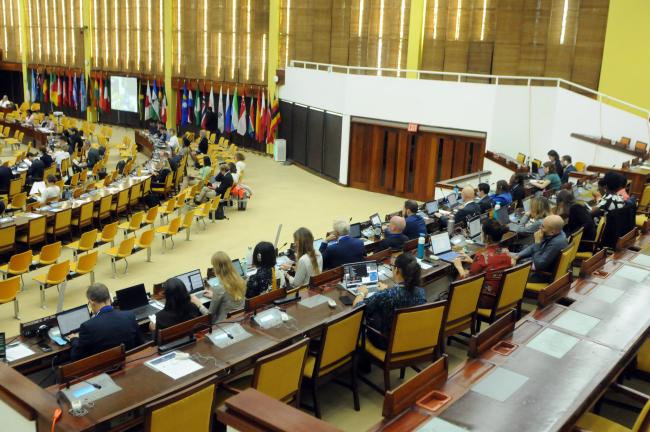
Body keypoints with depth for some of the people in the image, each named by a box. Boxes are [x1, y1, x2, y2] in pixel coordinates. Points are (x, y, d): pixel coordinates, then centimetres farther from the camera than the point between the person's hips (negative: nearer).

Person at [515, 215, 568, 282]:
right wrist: (517, 256, -3)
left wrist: (538, 242, -25)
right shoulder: (549, 234, -7)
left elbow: (539, 265, -29)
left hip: (545, 275, -9)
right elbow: (533, 247, 9)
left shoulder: (557, 243, -34)